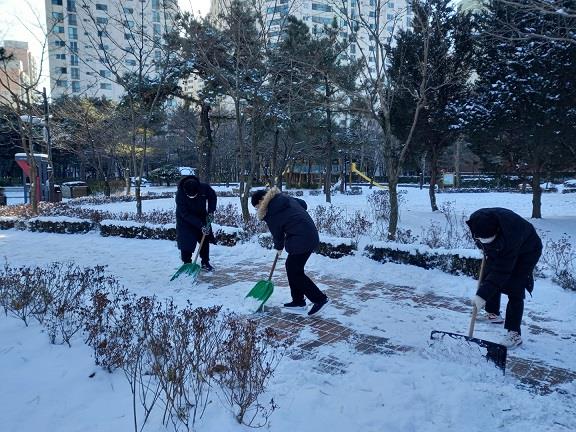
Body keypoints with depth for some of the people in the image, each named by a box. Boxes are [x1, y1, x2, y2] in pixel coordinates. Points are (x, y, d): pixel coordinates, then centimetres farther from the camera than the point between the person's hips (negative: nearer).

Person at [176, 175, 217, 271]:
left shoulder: (205, 187, -26)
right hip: (185, 220, -3)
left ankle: (205, 262, 20)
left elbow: (213, 197, -2)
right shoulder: (180, 195, -33)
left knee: (205, 239, 7)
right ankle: (187, 264, 5)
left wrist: (211, 211, -13)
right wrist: (200, 226, -33)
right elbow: (186, 215, -29)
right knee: (186, 242, -9)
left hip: (202, 216, 3)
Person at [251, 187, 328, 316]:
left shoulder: (270, 212, -10)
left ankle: (319, 298, 3)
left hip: (301, 240, -10)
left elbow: (277, 232, 0)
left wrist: (279, 247, 18)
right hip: (311, 234, 10)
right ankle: (298, 302, 23)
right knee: (291, 266, 16)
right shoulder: (283, 197, 12)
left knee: (295, 271, 0)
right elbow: (303, 204, 19)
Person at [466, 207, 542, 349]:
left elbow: (501, 271, -41)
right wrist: (485, 249, 4)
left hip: (526, 252, -7)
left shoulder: (509, 236, -45)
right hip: (500, 250, 7)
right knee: (487, 278, 9)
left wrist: (482, 295, -43)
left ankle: (515, 333, -8)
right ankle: (493, 314, 31)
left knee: (514, 290, -15)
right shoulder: (476, 220, -29)